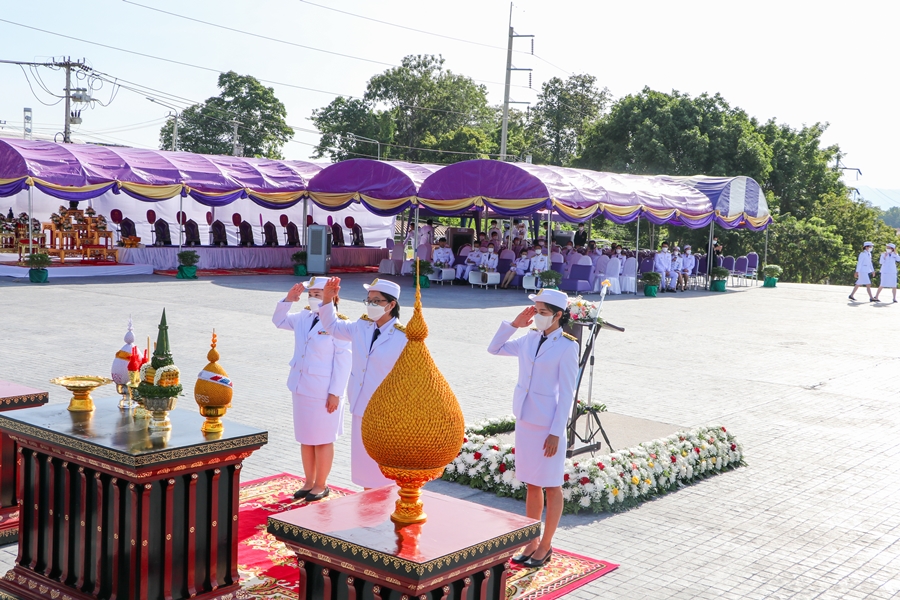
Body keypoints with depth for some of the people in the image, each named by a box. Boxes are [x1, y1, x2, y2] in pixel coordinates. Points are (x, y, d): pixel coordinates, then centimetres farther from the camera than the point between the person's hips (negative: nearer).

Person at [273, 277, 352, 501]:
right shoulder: (304, 318, 5)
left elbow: (343, 361, -16)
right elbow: (279, 321, 19)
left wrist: (335, 393, -17)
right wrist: (288, 299, 2)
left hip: (323, 392, -7)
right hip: (301, 388, 7)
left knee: (322, 440, 6)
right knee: (305, 439, 17)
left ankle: (321, 485, 21)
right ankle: (309, 482, 30)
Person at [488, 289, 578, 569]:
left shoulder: (566, 346, -12)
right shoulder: (530, 339, 5)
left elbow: (567, 393, -13)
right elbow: (495, 349, 17)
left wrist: (556, 431, -15)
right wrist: (514, 324, 4)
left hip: (548, 424, -6)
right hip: (525, 418, 6)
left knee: (551, 486, 7)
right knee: (531, 484, 15)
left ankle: (545, 546, 19)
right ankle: (532, 542, 26)